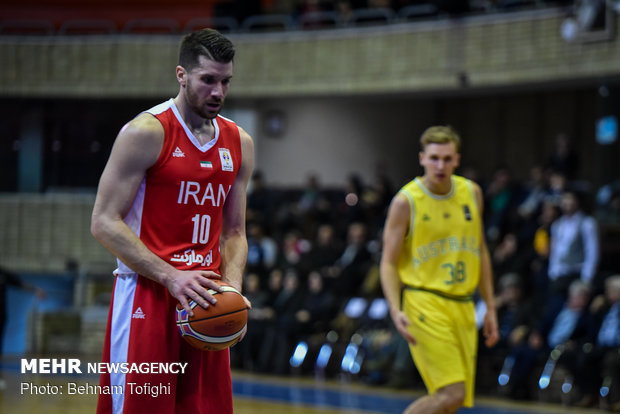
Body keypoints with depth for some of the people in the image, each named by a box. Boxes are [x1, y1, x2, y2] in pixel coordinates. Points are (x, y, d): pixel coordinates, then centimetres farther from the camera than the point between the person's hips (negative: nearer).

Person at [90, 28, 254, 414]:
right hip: (146, 295, -6)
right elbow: (104, 223, -11)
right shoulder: (146, 132, -9)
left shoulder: (239, 143, 11)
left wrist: (232, 288, -2)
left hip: (205, 297, 6)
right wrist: (170, 277, -19)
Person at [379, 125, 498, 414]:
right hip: (425, 303, -6)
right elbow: (388, 262, -6)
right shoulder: (406, 201, -7)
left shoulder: (472, 193, 9)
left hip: (463, 306, 6)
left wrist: (490, 307, 16)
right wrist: (395, 310, -20)